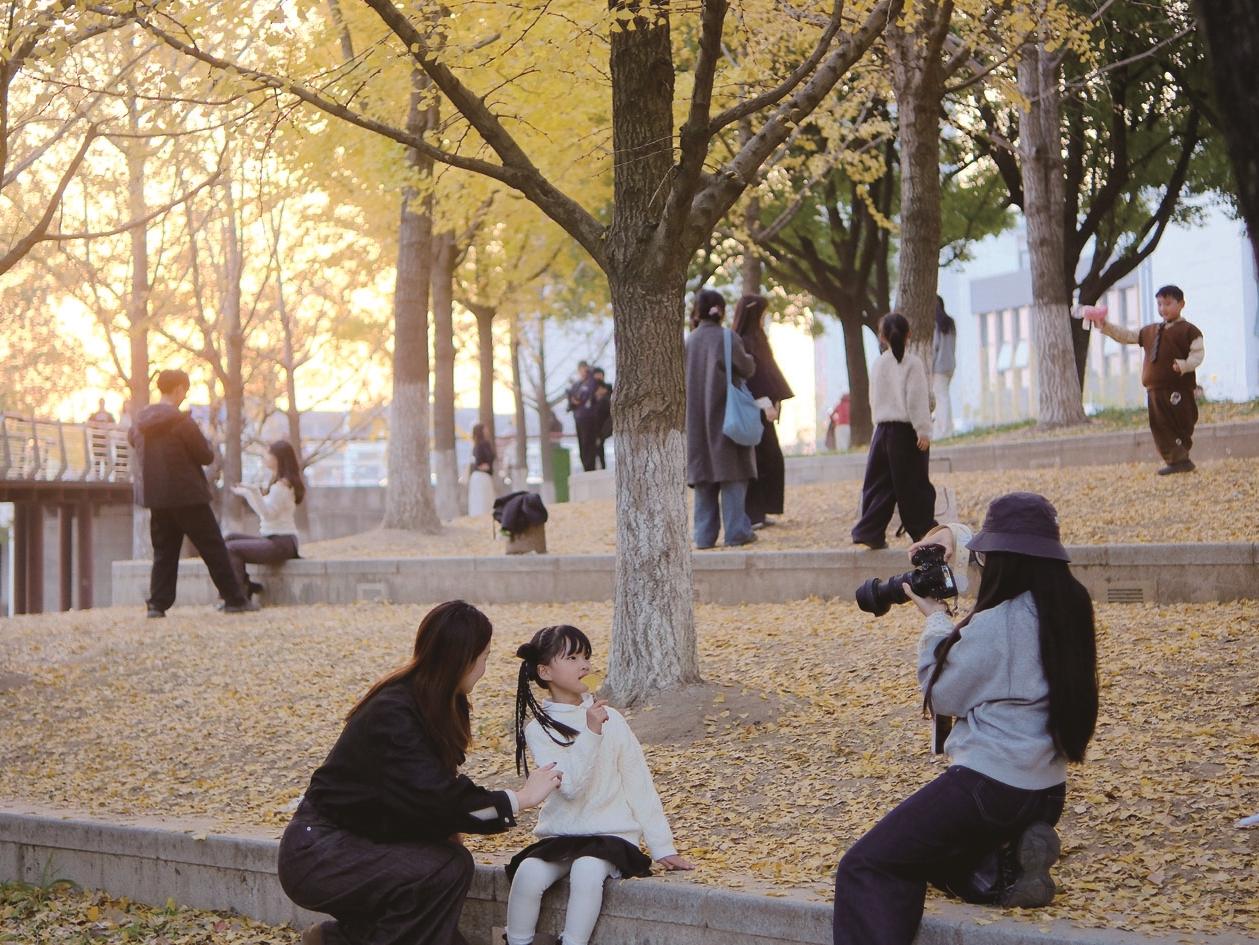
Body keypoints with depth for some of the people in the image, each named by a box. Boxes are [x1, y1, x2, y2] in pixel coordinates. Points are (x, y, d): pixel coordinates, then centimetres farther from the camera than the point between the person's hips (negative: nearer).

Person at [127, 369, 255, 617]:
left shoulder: (141, 422, 5)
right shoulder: (182, 422, -16)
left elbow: (131, 438, 27)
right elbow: (206, 456, -12)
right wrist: (201, 438, 8)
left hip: (155, 497, 6)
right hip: (188, 496, -6)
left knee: (164, 552, 11)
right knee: (213, 550, 2)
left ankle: (158, 604, 2)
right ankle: (234, 599, 4)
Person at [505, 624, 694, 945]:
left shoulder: (610, 718, 0)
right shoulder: (538, 729, -4)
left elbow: (639, 785, 2)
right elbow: (571, 786, -16)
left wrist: (663, 847, -1)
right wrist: (590, 734, -26)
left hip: (613, 833, -1)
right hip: (561, 836, 1)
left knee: (587, 870, -31)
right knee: (529, 873, -27)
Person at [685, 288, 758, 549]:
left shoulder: (689, 341, 2)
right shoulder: (728, 339, -9)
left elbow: (684, 376, 10)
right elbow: (747, 369, -3)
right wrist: (748, 357, 19)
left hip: (696, 419, 4)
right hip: (726, 417, -4)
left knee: (703, 477, 7)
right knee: (731, 476, 0)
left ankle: (705, 535, 5)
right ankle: (736, 531, -2)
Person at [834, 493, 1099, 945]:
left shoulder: (994, 626, -21)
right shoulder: (1069, 607, 4)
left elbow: (940, 694, -5)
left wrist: (935, 616, 5)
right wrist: (951, 533, 14)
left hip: (989, 786, -9)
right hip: (1047, 792, 9)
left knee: (864, 869, -6)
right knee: (920, 852, 28)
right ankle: (1007, 862, 4)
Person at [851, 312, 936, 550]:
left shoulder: (878, 364, 9)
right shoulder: (912, 363, -8)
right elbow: (916, 399, -14)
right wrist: (923, 431, -13)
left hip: (882, 430, 5)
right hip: (906, 430, -5)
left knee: (879, 483, 7)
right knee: (914, 484, 1)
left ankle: (869, 531, 1)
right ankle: (923, 531, 5)